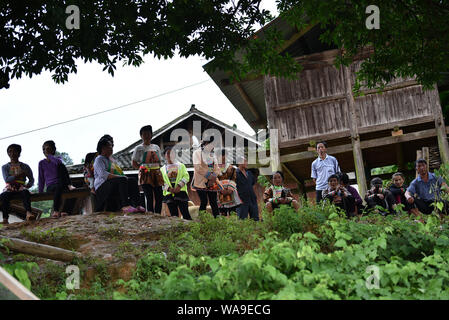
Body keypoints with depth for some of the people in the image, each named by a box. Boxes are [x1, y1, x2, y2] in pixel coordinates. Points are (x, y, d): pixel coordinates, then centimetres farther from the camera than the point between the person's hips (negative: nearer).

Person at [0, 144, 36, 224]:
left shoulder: (25, 166, 18)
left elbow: (31, 180, 15)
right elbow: (7, 179, 0)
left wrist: (27, 186, -9)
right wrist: (18, 175, -16)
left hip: (21, 188, 0)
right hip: (9, 189, 1)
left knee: (25, 192, -38)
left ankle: (28, 213, -59)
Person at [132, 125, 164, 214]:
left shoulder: (156, 147, 16)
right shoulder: (139, 148, 4)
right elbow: (134, 164, 5)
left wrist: (157, 167, 2)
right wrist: (144, 167, -4)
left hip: (156, 174, 4)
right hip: (145, 175, -4)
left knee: (159, 197, -1)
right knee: (149, 198, -13)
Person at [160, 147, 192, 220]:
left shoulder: (181, 165, 17)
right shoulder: (162, 169, 17)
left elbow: (186, 176, 4)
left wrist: (179, 186, -13)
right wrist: (169, 188, -13)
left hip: (181, 191, -1)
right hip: (169, 193, 1)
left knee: (185, 213, -10)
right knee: (173, 215, -2)